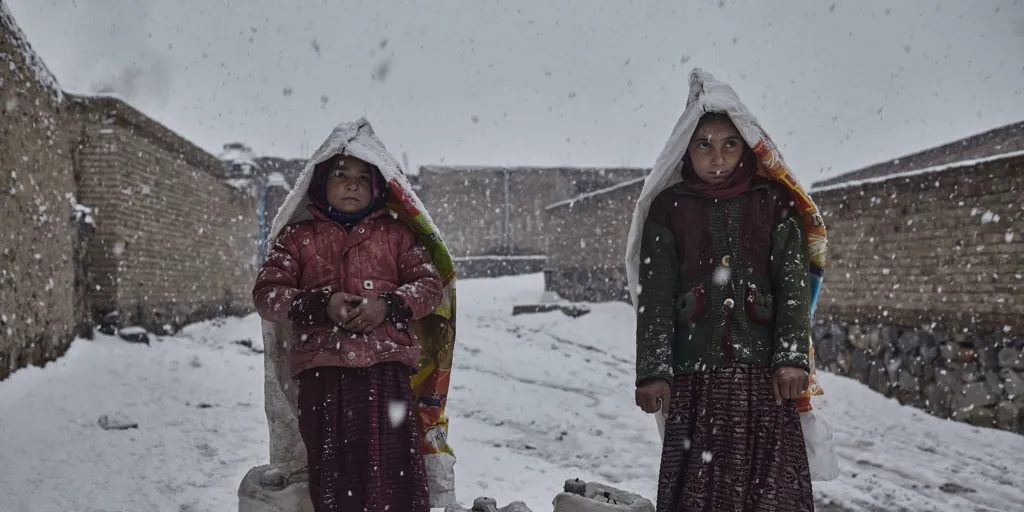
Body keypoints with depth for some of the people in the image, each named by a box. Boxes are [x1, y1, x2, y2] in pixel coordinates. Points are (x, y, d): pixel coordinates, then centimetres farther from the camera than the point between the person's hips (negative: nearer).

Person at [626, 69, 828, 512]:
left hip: (763, 373, 1)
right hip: (694, 376, 0)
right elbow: (655, 296, 2)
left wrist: (792, 357, -8)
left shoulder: (773, 202, 10)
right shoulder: (668, 209, 8)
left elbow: (793, 283, 3)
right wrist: (653, 371, -7)